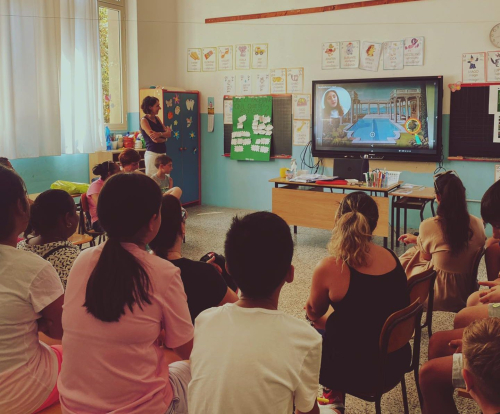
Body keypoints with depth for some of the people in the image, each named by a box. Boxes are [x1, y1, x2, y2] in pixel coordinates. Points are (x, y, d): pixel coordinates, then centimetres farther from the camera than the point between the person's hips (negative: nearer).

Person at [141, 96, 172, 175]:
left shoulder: (157, 118, 13)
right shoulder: (144, 120, -8)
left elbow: (169, 134, 3)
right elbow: (155, 139, -17)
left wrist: (160, 134, -18)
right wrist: (165, 135, 3)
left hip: (162, 153, 7)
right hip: (152, 154, -7)